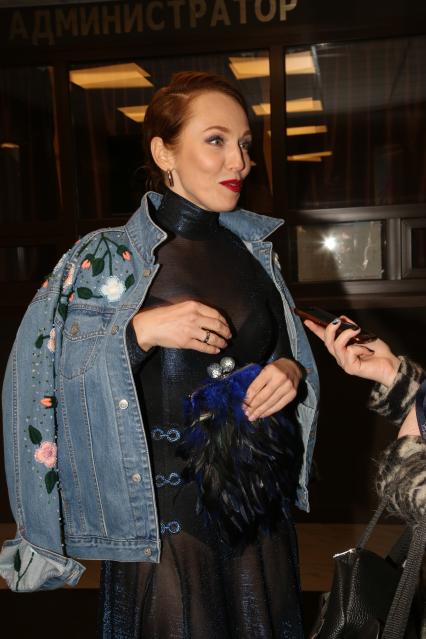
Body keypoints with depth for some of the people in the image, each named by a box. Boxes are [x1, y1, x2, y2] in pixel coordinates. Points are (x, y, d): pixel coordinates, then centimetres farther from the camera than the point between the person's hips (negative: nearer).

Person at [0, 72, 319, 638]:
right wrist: (140, 331, -25)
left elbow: (291, 352, 15)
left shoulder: (255, 253, 5)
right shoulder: (107, 260, -9)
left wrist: (292, 372, -7)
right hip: (162, 522, -4)